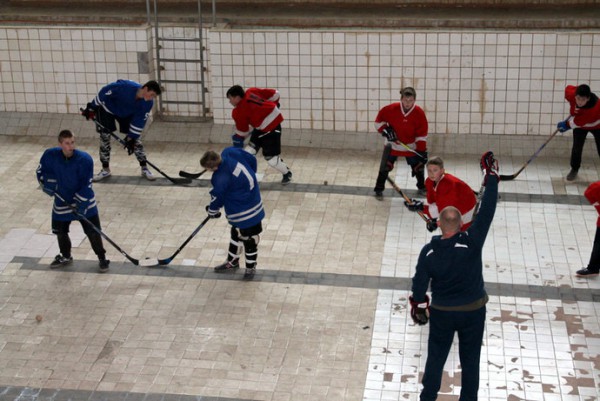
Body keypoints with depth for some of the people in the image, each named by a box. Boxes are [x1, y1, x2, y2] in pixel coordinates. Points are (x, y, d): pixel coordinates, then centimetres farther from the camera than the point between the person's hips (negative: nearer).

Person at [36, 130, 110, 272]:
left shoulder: (85, 159, -23)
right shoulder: (50, 155, -14)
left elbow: (87, 185, -20)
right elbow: (40, 171, 3)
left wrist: (81, 204, -24)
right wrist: (48, 183, -16)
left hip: (84, 201, -3)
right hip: (62, 201, 3)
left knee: (93, 231, -4)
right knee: (60, 231, 16)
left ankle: (102, 258, 13)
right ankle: (65, 257, 40)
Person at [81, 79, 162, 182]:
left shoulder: (148, 103, -24)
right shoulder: (125, 87, -40)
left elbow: (139, 121, -17)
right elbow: (104, 92, -27)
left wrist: (131, 138, -19)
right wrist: (92, 107, -19)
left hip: (127, 113, 3)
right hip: (107, 109, -3)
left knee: (135, 139, -3)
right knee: (104, 137, -5)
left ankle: (144, 169, 6)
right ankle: (105, 170, 9)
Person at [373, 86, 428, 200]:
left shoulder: (419, 113, -18)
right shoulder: (391, 109, -22)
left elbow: (422, 134, -10)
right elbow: (379, 119, -5)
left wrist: (422, 150, -11)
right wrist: (385, 130, -19)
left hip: (411, 145, 1)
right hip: (393, 144, -1)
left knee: (418, 165, 9)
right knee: (385, 166, -3)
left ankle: (422, 187, 34)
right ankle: (379, 189, 11)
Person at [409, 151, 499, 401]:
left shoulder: (429, 252, -17)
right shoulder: (472, 242, -24)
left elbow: (419, 283, -7)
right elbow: (486, 212, -21)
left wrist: (418, 305, 12)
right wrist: (491, 176, -15)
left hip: (442, 312, 1)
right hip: (473, 311, -1)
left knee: (436, 356, 19)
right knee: (470, 359, 16)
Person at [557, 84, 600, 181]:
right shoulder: (571, 93, -34)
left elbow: (577, 123, -34)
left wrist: (566, 124, -18)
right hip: (579, 124, 4)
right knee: (577, 148, -3)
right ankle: (574, 169, 20)